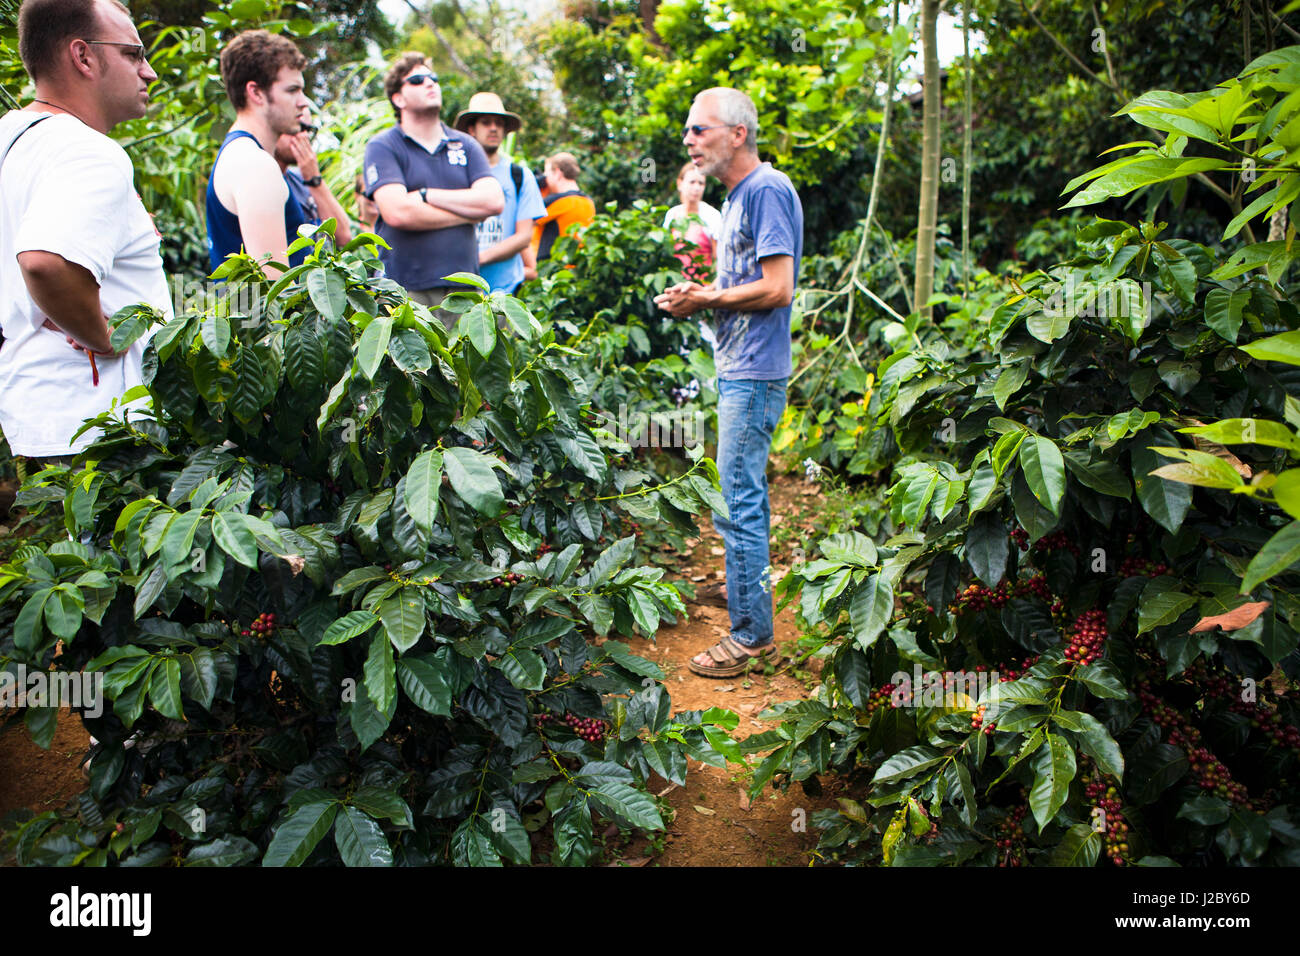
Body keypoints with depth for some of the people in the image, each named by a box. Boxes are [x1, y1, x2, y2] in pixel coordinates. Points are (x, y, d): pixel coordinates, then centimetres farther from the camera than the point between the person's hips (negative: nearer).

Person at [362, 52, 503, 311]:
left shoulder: (465, 145, 17)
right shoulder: (382, 147, 5)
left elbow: (494, 202, 2)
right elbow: (398, 213, -11)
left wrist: (426, 195, -4)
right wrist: (469, 213, -2)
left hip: (463, 287, 3)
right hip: (405, 288, -3)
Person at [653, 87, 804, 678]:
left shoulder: (768, 190, -13)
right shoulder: (738, 197, 19)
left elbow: (778, 288, -20)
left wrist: (707, 299, -10)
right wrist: (697, 295, 8)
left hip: (754, 374, -10)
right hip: (738, 369, 10)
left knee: (738, 505, -7)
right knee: (746, 497, 18)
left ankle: (750, 634, 3)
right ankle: (748, 602, 33)